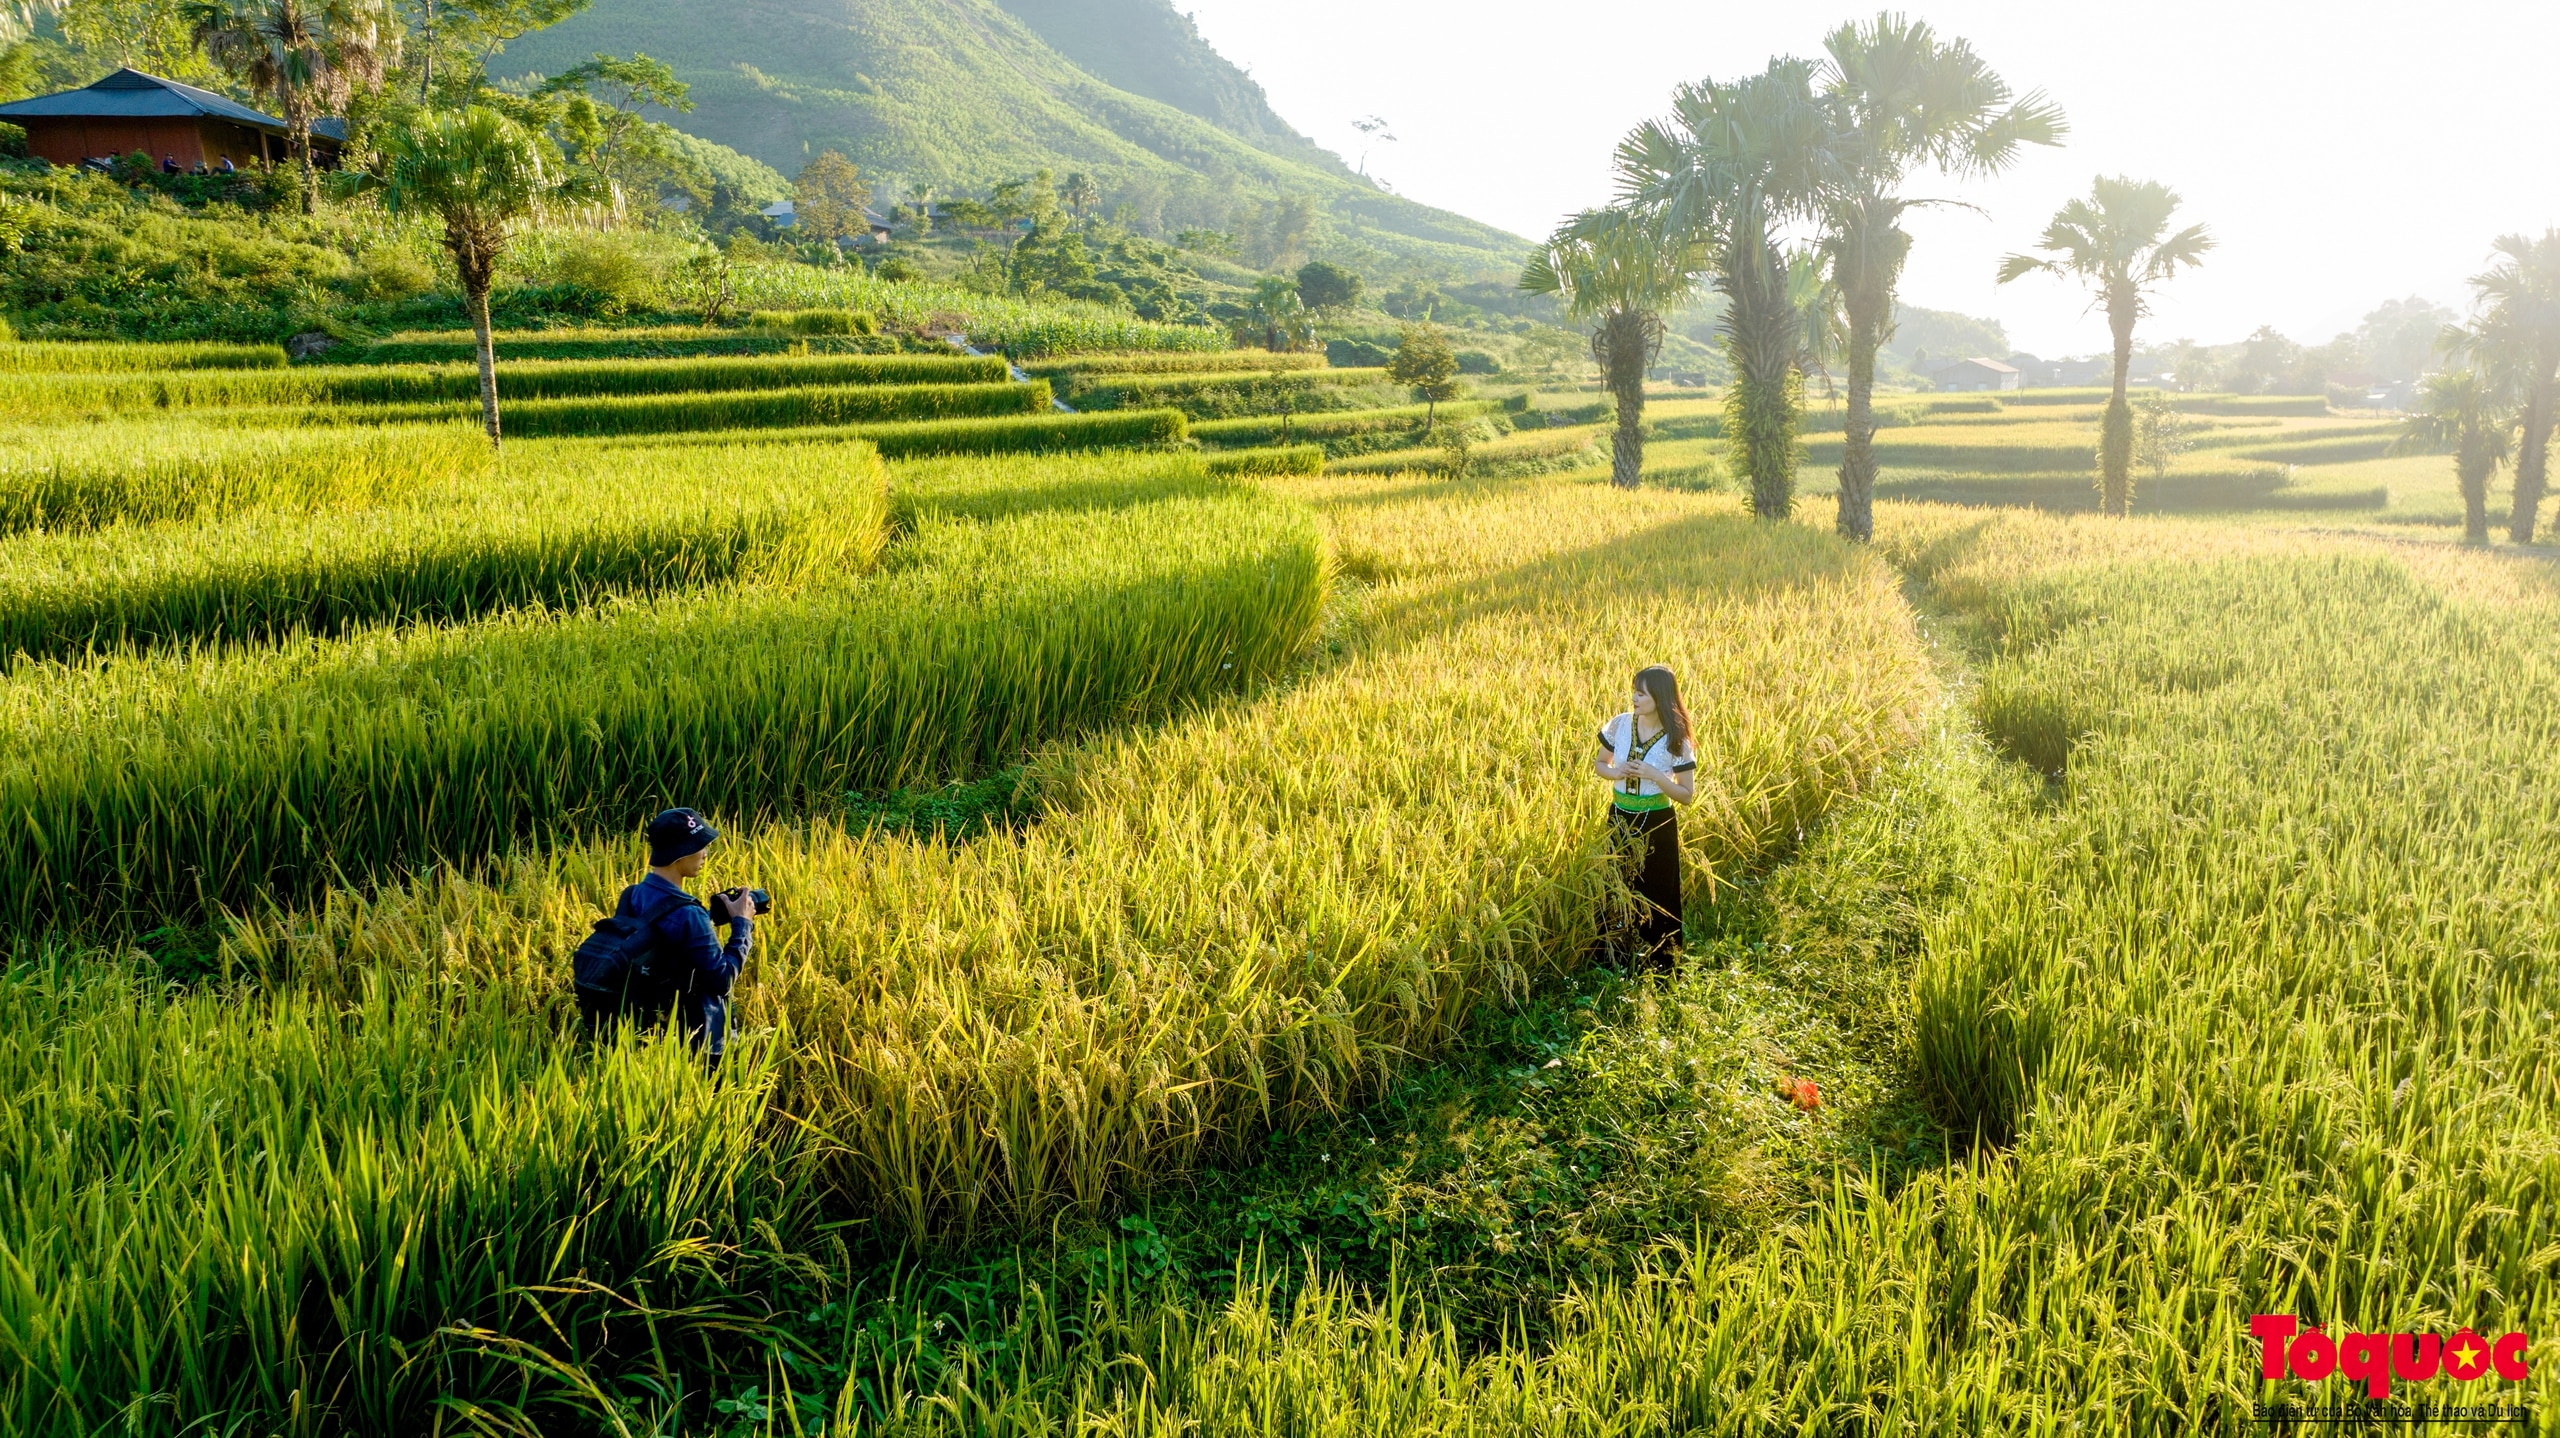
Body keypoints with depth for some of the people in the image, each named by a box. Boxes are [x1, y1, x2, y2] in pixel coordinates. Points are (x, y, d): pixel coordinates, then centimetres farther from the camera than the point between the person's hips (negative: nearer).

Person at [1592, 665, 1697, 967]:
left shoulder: (1676, 741, -14)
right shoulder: (1620, 725, -5)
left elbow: (1687, 795, -9)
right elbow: (1599, 764, 9)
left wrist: (1655, 776, -23)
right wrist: (1616, 772, -13)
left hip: (1657, 824, -3)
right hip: (1619, 818, 4)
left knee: (1655, 894, 6)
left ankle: (1658, 962, 22)